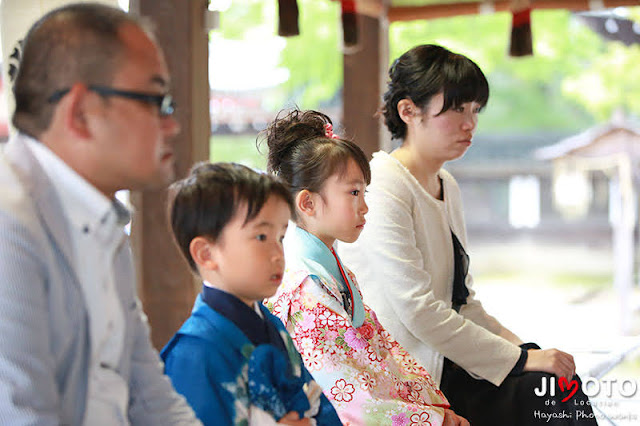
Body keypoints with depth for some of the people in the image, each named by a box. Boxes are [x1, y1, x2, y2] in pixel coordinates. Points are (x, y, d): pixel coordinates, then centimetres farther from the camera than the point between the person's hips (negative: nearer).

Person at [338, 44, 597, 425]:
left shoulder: (447, 186, 14)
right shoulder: (381, 191, -16)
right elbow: (420, 312, -22)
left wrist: (517, 344, 4)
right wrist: (518, 358, -17)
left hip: (450, 360, 8)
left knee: (562, 379, -10)